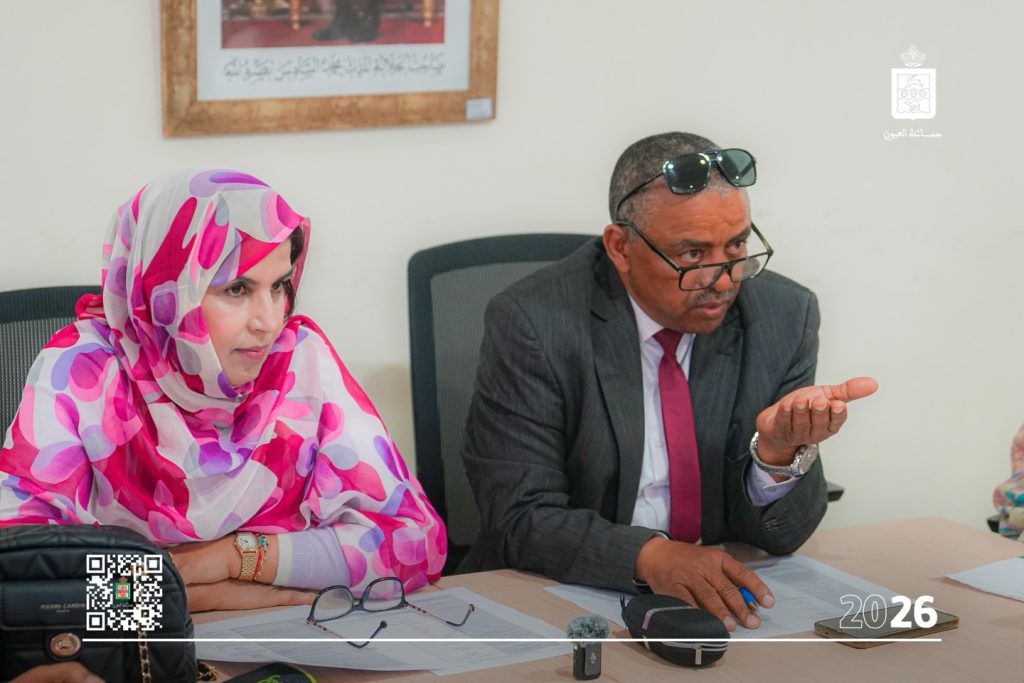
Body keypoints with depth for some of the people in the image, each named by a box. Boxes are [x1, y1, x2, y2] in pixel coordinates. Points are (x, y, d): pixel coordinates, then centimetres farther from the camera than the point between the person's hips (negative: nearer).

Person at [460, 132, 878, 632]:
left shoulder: (784, 316, -2)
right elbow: (521, 518, -14)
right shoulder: (532, 324, -12)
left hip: (723, 599, 2)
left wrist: (780, 450, -21)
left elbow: (777, 535, 1)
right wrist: (648, 556, -30)